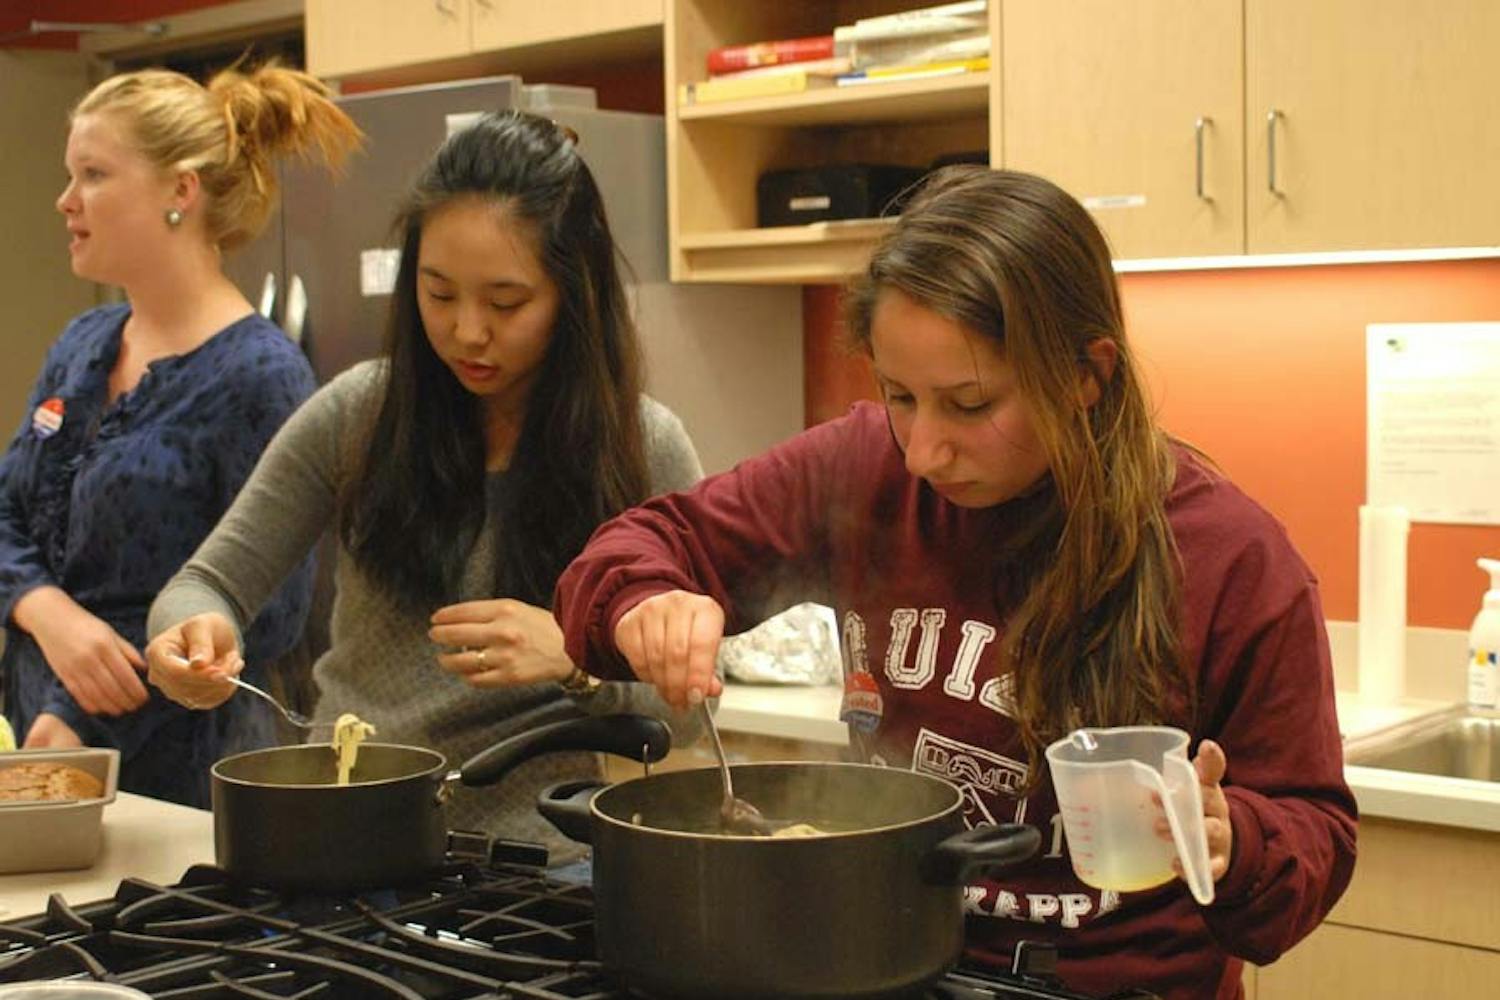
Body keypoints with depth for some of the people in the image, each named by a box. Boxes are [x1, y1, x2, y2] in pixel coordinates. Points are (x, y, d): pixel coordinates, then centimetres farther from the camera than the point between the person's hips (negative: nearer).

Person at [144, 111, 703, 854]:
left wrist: (576, 655, -15)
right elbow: (210, 583, 10)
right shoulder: (357, 414, 4)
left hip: (530, 858, -4)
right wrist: (193, 631, -13)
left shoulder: (645, 447, 0)